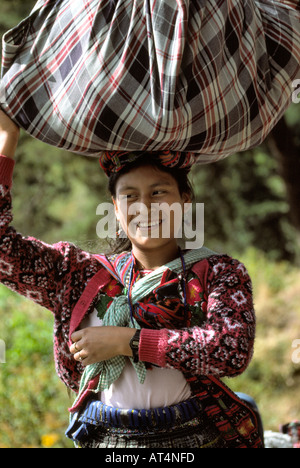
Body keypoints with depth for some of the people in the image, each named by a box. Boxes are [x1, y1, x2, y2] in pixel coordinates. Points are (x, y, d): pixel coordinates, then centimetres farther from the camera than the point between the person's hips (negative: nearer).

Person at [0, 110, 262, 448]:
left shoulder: (219, 273, 7)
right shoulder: (84, 275, 14)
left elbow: (234, 349, -10)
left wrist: (126, 341, -9)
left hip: (195, 437, -1)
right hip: (103, 438, 2)